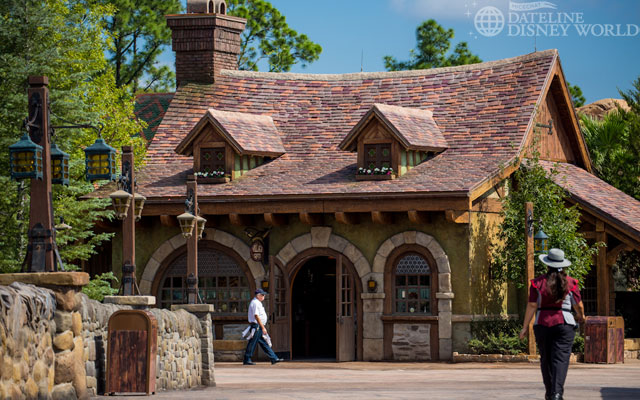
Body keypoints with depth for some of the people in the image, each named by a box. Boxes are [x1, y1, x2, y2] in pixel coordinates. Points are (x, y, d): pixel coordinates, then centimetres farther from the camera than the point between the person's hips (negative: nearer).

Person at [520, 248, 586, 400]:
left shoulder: (538, 282, -1)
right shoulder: (570, 282, 0)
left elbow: (532, 305, -4)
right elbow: (579, 305, 5)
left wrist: (525, 327, 1)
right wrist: (581, 315, 27)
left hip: (542, 324, 1)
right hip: (564, 323, -1)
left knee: (546, 359, 14)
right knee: (561, 359, -6)